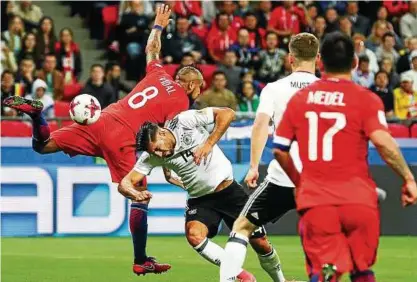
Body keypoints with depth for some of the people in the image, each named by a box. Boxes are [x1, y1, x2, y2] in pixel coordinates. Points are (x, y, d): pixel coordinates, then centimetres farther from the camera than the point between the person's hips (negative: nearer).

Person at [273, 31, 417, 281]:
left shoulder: (299, 99, 9)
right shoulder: (366, 99, -2)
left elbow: (279, 150, 12)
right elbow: (382, 140, -17)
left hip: (314, 198, 1)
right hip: (358, 199, -1)